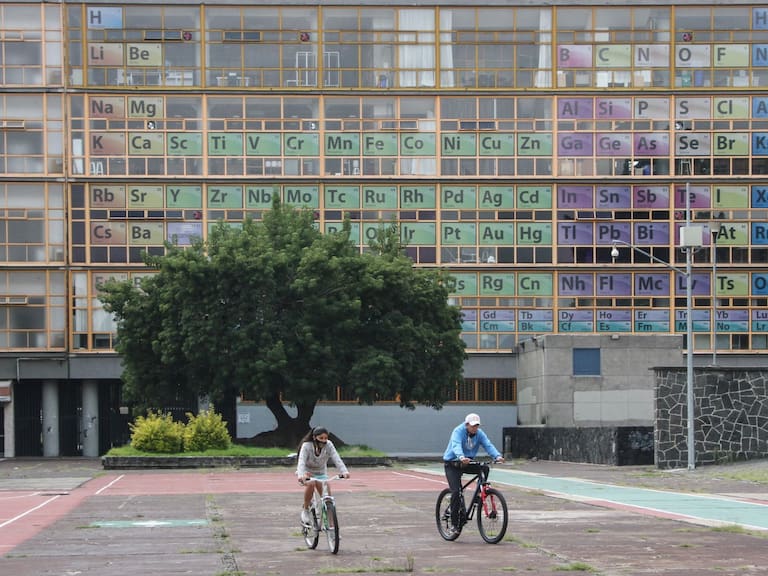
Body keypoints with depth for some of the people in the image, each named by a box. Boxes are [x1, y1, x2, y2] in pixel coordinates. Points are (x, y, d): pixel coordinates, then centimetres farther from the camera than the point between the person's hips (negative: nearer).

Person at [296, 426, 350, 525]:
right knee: (310, 484, -35)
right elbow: (301, 462, -37)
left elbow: (336, 459, -30)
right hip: (307, 472, -3)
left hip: (321, 473, 3)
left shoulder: (329, 445, -19)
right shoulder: (306, 446, -25)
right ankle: (305, 510, -15)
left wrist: (344, 471, -48)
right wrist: (301, 475, -57)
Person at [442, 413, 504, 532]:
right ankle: (454, 522, -9)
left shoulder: (479, 434, -4)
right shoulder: (458, 431, -19)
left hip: (467, 463, 5)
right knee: (456, 491, -16)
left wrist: (497, 456, -39)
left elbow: (488, 445, -19)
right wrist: (461, 457, -59)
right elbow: (456, 446, -38)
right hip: (452, 464, -5)